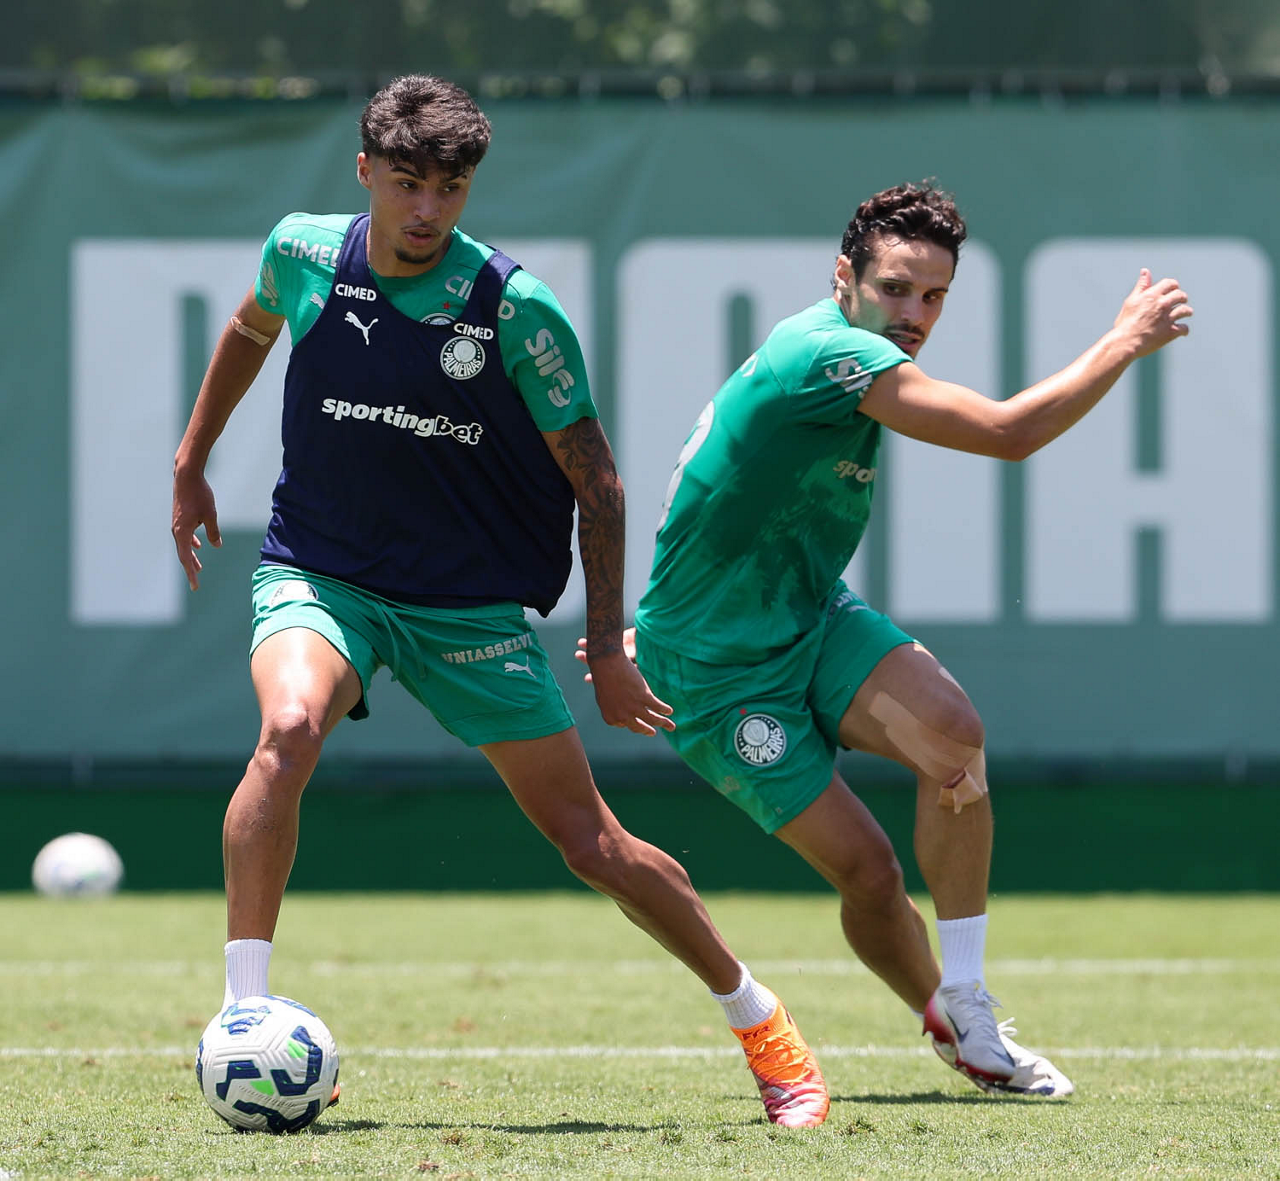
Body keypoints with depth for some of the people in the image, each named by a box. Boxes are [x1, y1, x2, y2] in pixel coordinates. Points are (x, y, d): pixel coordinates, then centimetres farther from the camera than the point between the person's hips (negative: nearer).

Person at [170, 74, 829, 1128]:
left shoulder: (516, 309, -15)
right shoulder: (303, 254, -7)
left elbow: (593, 476, -5)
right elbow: (251, 328, 19)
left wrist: (608, 644, -6)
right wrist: (191, 465, 24)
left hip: (471, 603, -1)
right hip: (318, 571, 1)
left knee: (591, 842, 1)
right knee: (290, 729, -33)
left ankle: (761, 1022, 21)